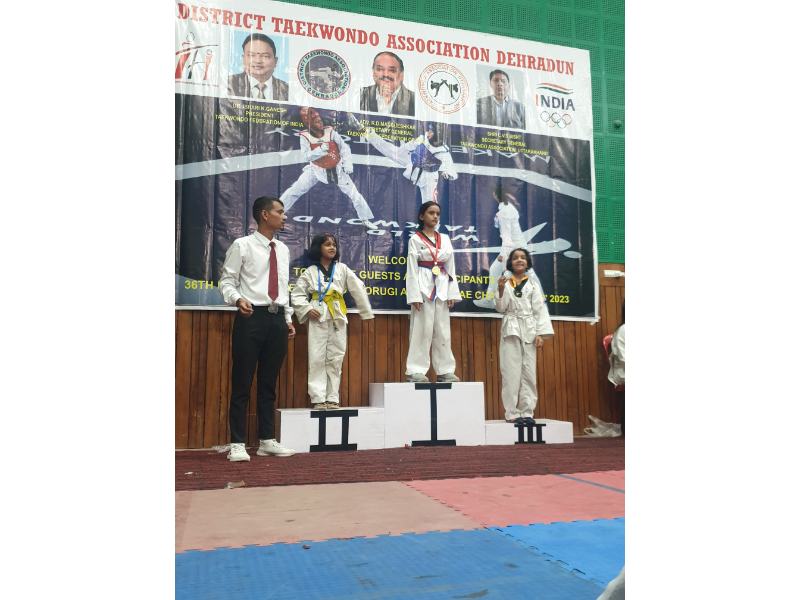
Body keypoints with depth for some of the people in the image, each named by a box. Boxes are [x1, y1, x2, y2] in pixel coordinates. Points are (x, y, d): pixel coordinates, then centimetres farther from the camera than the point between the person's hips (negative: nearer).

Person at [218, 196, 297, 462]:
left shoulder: (283, 249, 15)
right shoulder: (242, 245, -2)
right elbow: (226, 280, -4)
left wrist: (288, 318, 15)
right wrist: (237, 299, -23)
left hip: (277, 318, 6)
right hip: (252, 317, -5)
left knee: (269, 383, 11)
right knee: (242, 382, -2)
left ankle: (267, 440, 18)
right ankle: (237, 444, 5)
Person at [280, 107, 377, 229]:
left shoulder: (330, 131, -14)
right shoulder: (305, 136, -15)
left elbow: (344, 147, -8)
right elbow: (307, 156, -22)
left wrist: (347, 163, -20)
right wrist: (320, 149, -38)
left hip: (336, 169, 1)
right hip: (316, 169, 0)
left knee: (354, 194, -3)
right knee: (294, 190, -7)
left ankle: (366, 220, 12)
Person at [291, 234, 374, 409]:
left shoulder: (342, 269, 7)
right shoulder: (310, 272, 4)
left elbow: (359, 289, 5)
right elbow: (297, 294, 5)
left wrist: (367, 313, 2)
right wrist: (307, 309, -10)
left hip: (338, 318, 2)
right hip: (318, 318, -1)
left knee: (335, 359, 3)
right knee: (317, 359, -4)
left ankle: (332, 398, 10)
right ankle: (318, 398, 0)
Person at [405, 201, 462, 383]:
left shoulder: (445, 239, 13)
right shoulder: (415, 239, -1)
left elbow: (451, 267, 12)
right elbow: (412, 269, -6)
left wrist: (452, 292, 4)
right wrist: (415, 295, -14)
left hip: (442, 287, 5)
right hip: (424, 286, -5)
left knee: (443, 331, 6)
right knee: (422, 329, -5)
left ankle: (445, 370, 12)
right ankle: (416, 371, -1)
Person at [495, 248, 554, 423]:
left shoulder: (533, 284, 8)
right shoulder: (505, 283, 6)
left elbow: (540, 310, 4)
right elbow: (501, 308, 1)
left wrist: (540, 334, -5)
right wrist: (501, 290, -15)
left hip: (529, 331, 1)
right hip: (510, 330, -1)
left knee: (529, 372, 2)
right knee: (511, 372, -3)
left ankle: (527, 412, 7)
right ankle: (512, 413, 0)